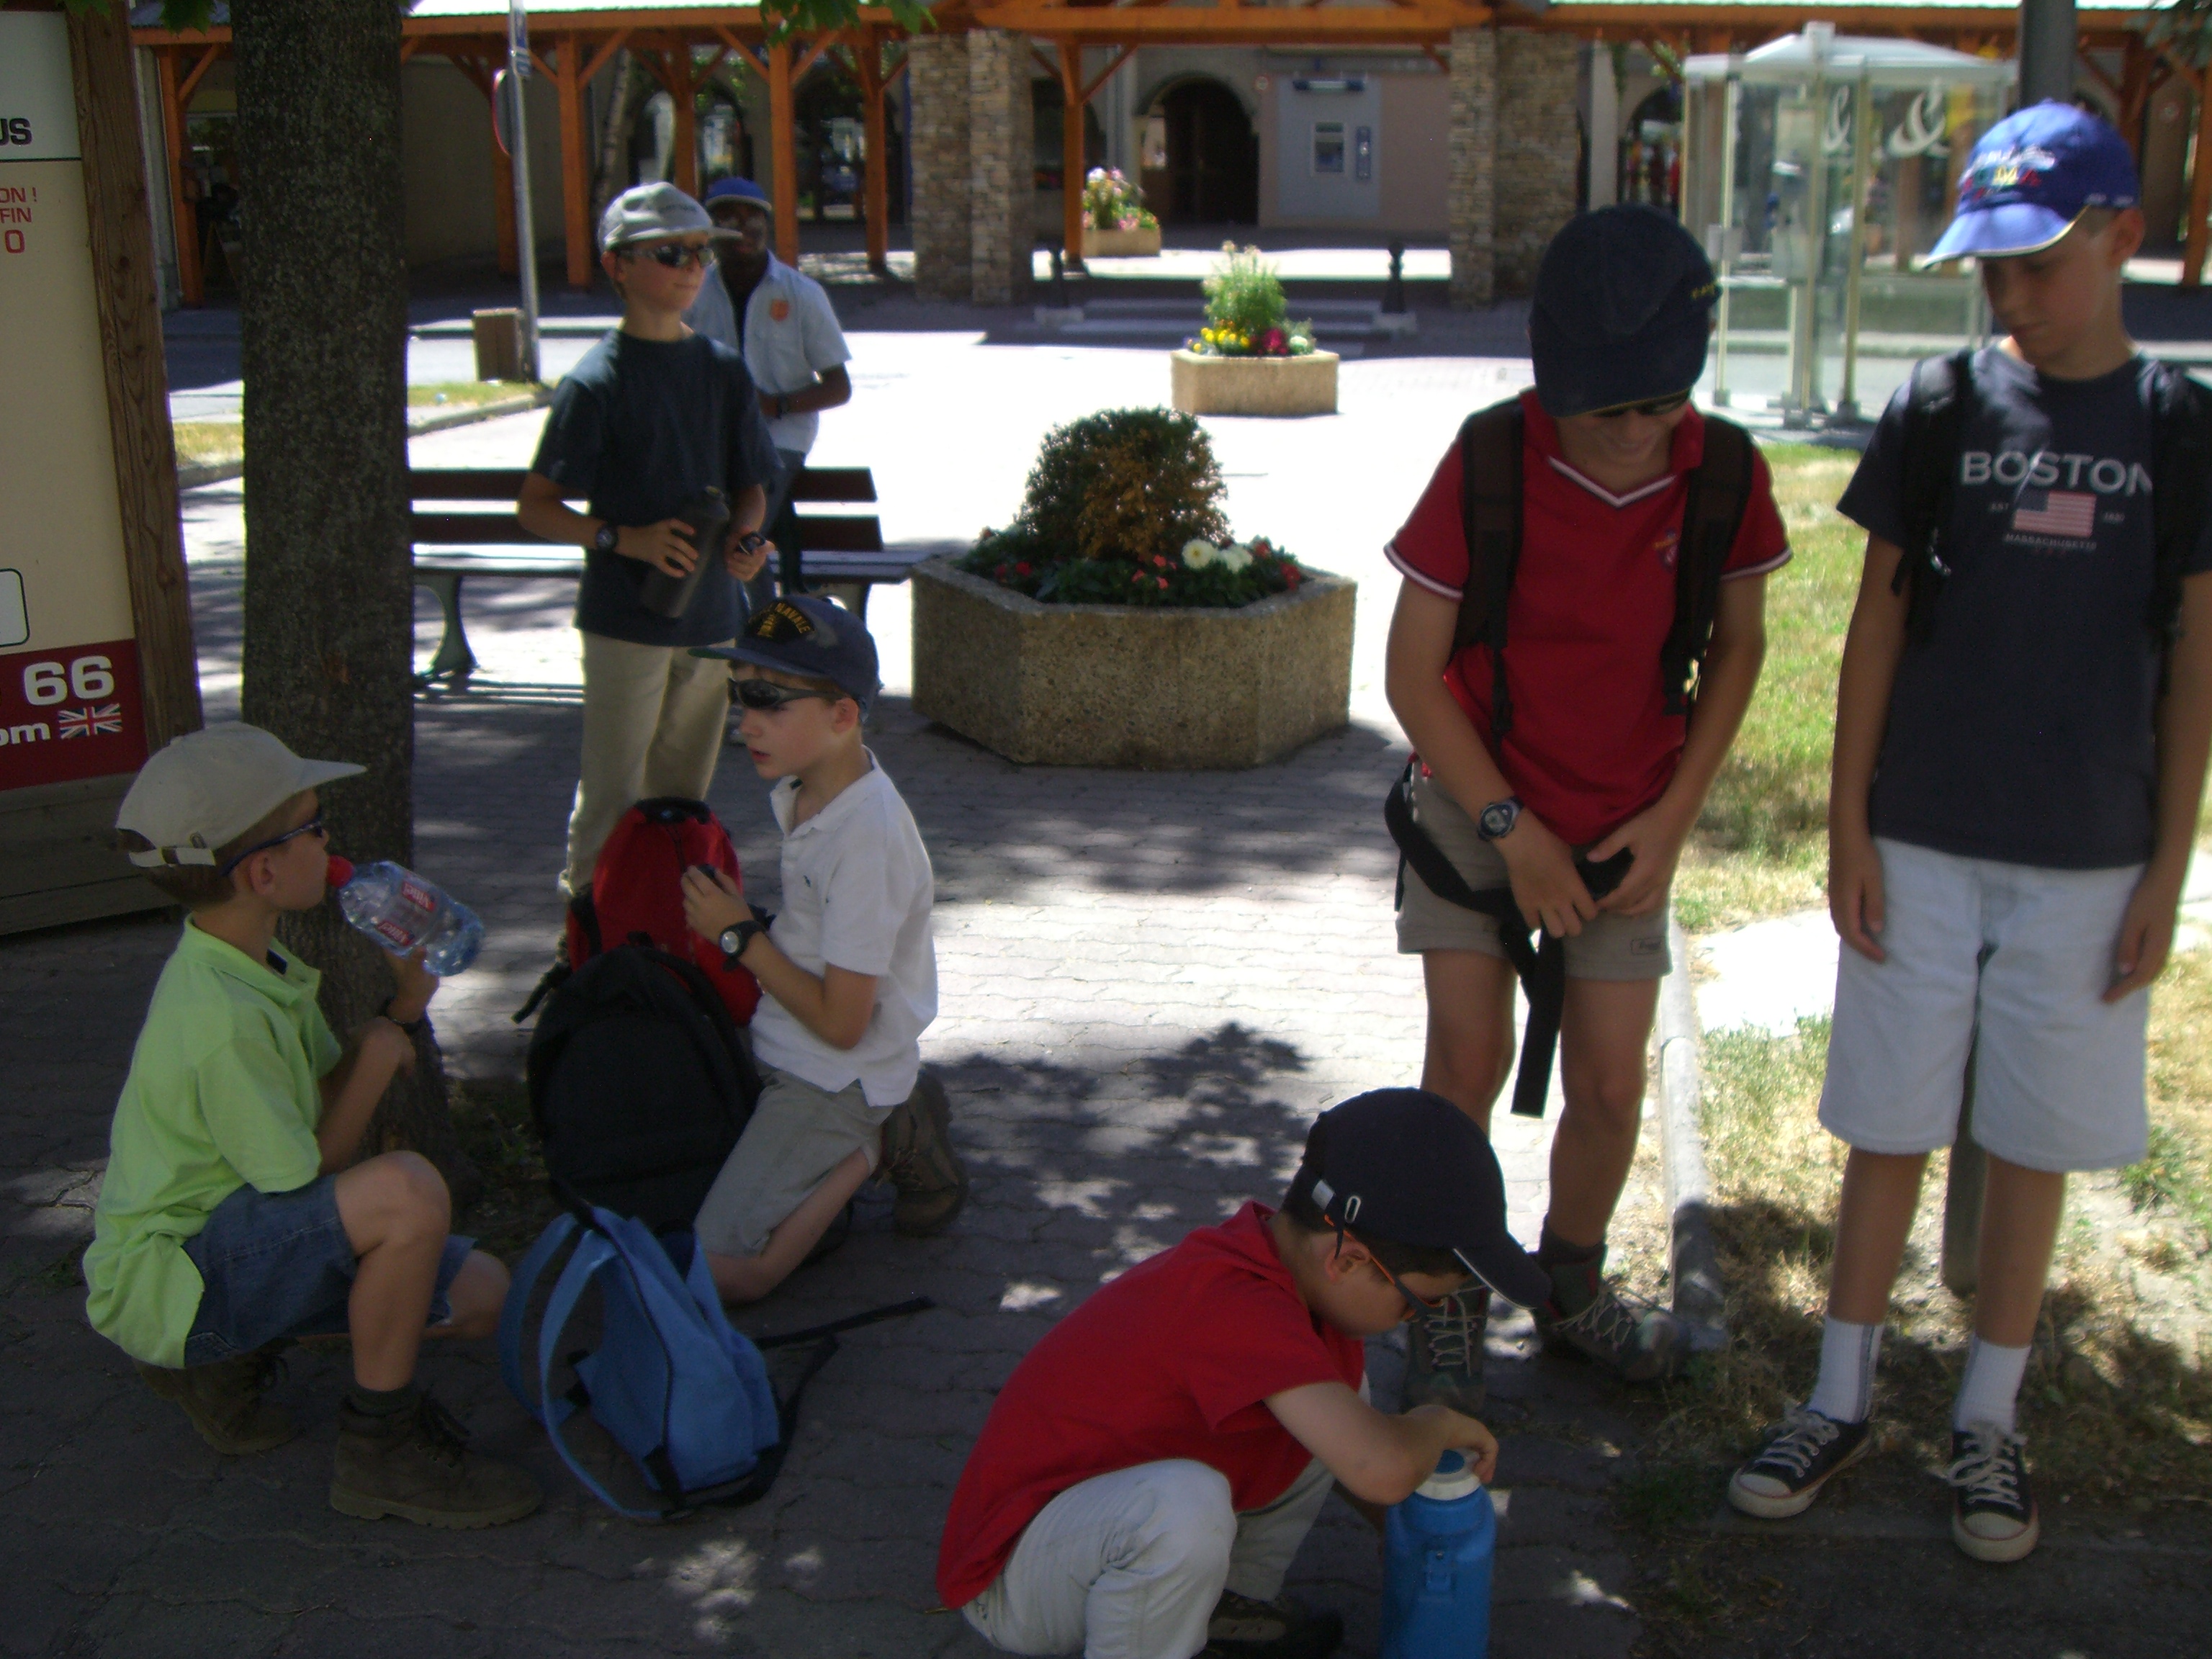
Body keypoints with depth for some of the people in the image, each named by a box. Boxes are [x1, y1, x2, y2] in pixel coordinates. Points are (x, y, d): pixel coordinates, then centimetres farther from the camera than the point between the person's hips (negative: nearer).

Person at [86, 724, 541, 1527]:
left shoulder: (256, 964, 3)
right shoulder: (221, 1020, -28)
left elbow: (328, 1092, 8)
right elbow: (307, 1180, -22)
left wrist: (403, 1006, -6)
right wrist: (380, 1052, -10)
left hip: (234, 1233, 10)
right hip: (161, 1280, -10)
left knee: (482, 1295, 7)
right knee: (407, 1191, -35)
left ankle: (229, 1359, 16)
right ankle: (381, 1450, -15)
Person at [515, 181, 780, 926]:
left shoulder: (724, 369, 8)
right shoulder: (596, 382, -9)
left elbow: (751, 487, 16)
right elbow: (534, 507, -7)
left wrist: (745, 537, -6)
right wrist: (622, 537, -21)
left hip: (711, 612, 5)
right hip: (626, 619, -5)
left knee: (685, 794, 14)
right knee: (612, 794, -3)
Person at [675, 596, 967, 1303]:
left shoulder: (870, 836, -26)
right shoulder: (799, 791, 1)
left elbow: (842, 1024, -23)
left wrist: (739, 935, -15)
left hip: (839, 1080, -9)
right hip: (777, 1050, 9)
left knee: (721, 1272, -17)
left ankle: (881, 1144, 0)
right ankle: (876, 1131, 14)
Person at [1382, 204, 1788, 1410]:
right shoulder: (1487, 466, -18)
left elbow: (1737, 647, 4)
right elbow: (1413, 675, -12)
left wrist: (1673, 816, -4)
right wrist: (1512, 830, -14)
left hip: (1626, 825, 2)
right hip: (1479, 803, -2)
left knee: (1610, 1085, 5)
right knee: (1468, 1063, -7)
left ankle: (1571, 1289, 31)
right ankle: (1449, 1306, 14)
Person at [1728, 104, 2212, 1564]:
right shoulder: (1937, 411, -1)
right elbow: (1878, 625, 3)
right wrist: (1848, 824, -1)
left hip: (2088, 857, 0)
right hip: (1923, 842, 0)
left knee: (2034, 1144, 10)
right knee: (1889, 1130, 8)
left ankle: (1990, 1424, 25)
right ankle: (1844, 1402, 23)